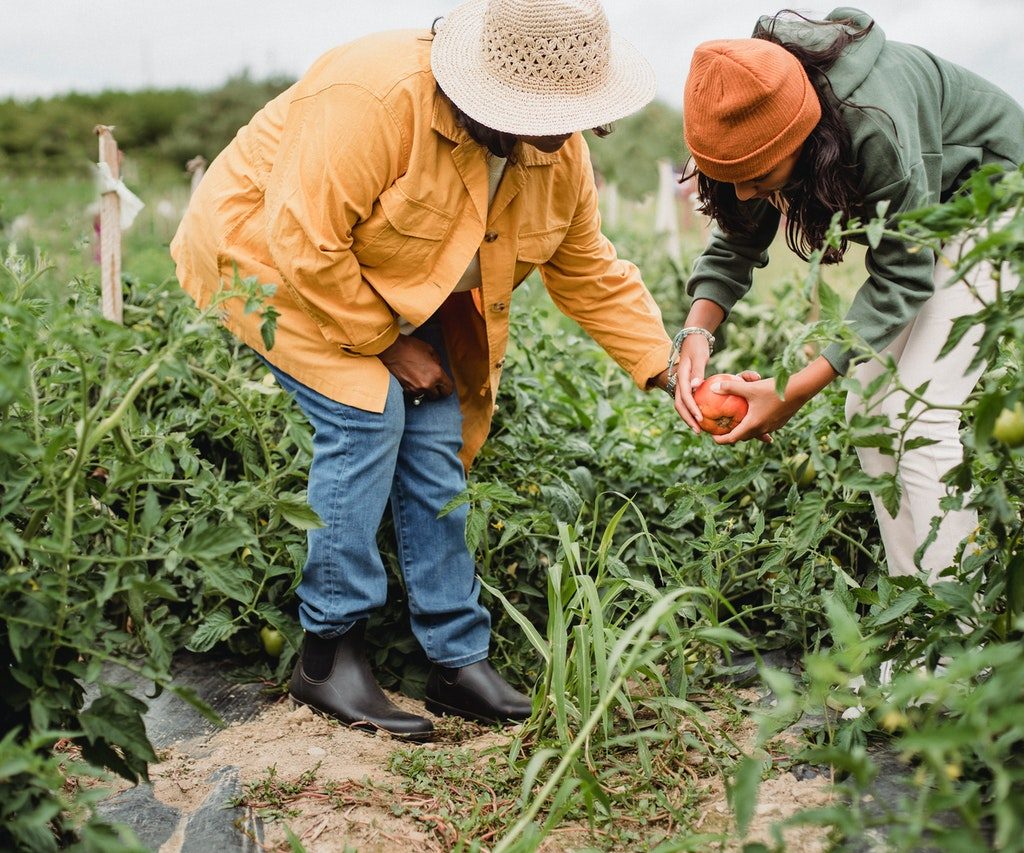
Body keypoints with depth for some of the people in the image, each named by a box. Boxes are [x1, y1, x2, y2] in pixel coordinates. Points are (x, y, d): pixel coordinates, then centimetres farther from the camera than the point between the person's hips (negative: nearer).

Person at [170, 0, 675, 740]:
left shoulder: (559, 156, -11)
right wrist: (384, 344, -24)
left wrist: (668, 372, -9)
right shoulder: (374, 100, -35)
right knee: (366, 415, -23)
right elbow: (306, 243, -34)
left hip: (394, 289, 7)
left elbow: (591, 274, -1)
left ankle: (459, 659, 4)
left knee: (437, 437, -5)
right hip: (269, 249, -6)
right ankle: (329, 653, -9)